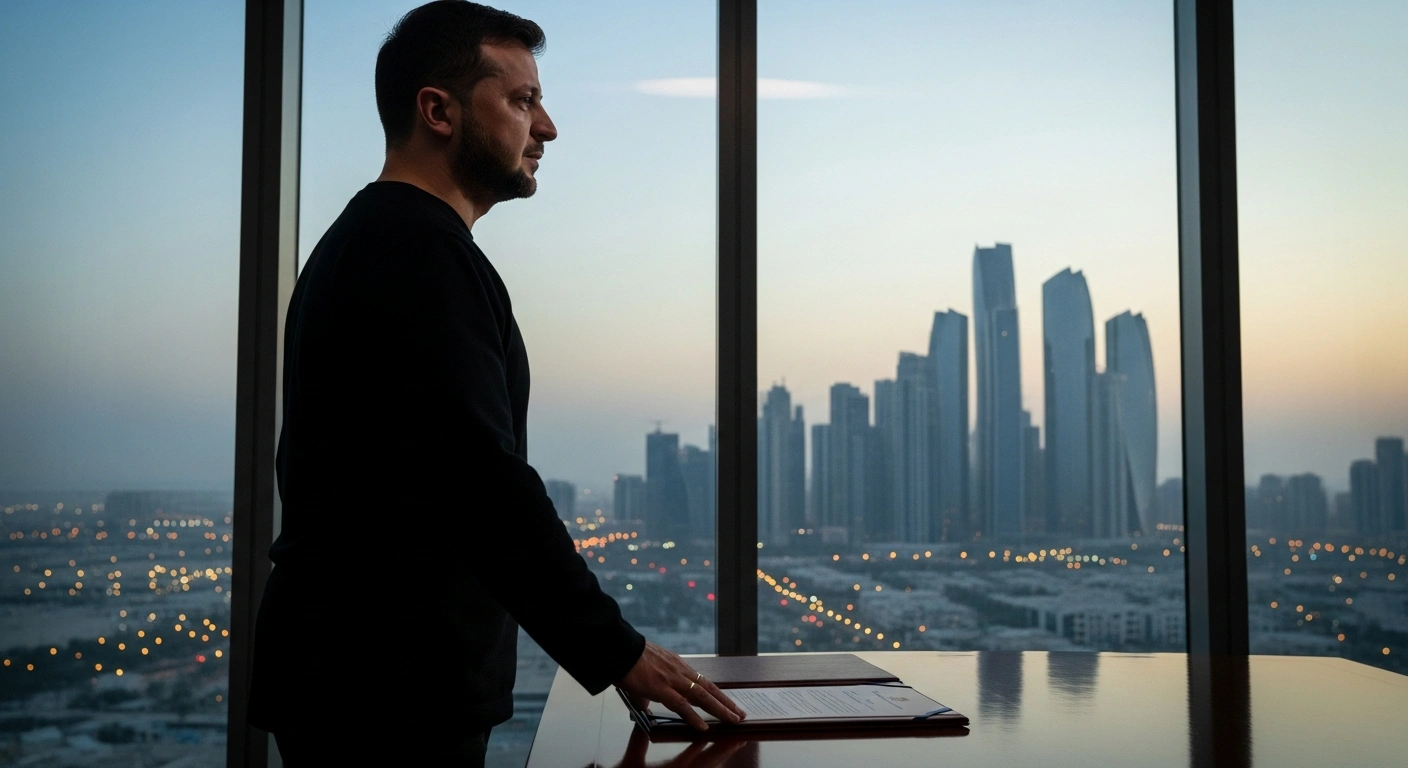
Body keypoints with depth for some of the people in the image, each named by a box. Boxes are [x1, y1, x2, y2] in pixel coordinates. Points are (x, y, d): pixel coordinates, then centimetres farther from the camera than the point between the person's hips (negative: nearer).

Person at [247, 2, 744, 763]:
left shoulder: (369, 241, 16)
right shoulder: (420, 250, -17)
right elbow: (484, 483, -25)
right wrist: (616, 651, -20)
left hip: (369, 670, 10)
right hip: (387, 687, -10)